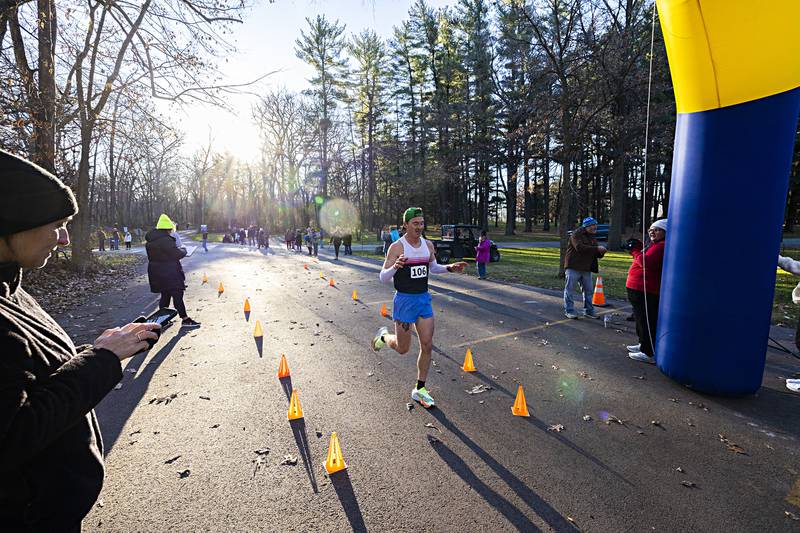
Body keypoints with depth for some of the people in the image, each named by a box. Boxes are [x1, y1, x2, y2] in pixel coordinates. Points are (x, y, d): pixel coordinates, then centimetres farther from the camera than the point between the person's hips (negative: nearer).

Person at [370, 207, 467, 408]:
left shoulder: (428, 245, 4)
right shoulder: (397, 247, -14)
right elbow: (383, 278, -15)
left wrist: (450, 268, 3)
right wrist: (395, 266, -35)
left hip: (424, 299, 5)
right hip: (404, 300, -5)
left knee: (427, 345, 3)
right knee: (403, 348, 6)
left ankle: (419, 389, 19)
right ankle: (383, 336, 41)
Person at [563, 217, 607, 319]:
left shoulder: (592, 237, 17)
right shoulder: (577, 234, -8)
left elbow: (595, 254, 19)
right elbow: (580, 247, -24)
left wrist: (601, 252, -4)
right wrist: (596, 248, -24)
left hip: (586, 268, 8)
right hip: (573, 267, -8)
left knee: (588, 290, 11)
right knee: (569, 289, -2)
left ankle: (588, 311, 22)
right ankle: (569, 310, 5)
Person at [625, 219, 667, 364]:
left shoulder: (661, 246, -15)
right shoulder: (654, 245, 19)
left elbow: (646, 262, -25)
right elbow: (644, 260, 21)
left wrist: (635, 251, -10)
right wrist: (638, 247, 8)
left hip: (645, 291, -11)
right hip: (638, 288, 11)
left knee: (646, 321, -7)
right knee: (641, 319, 21)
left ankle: (649, 353, -1)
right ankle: (643, 345, 35)